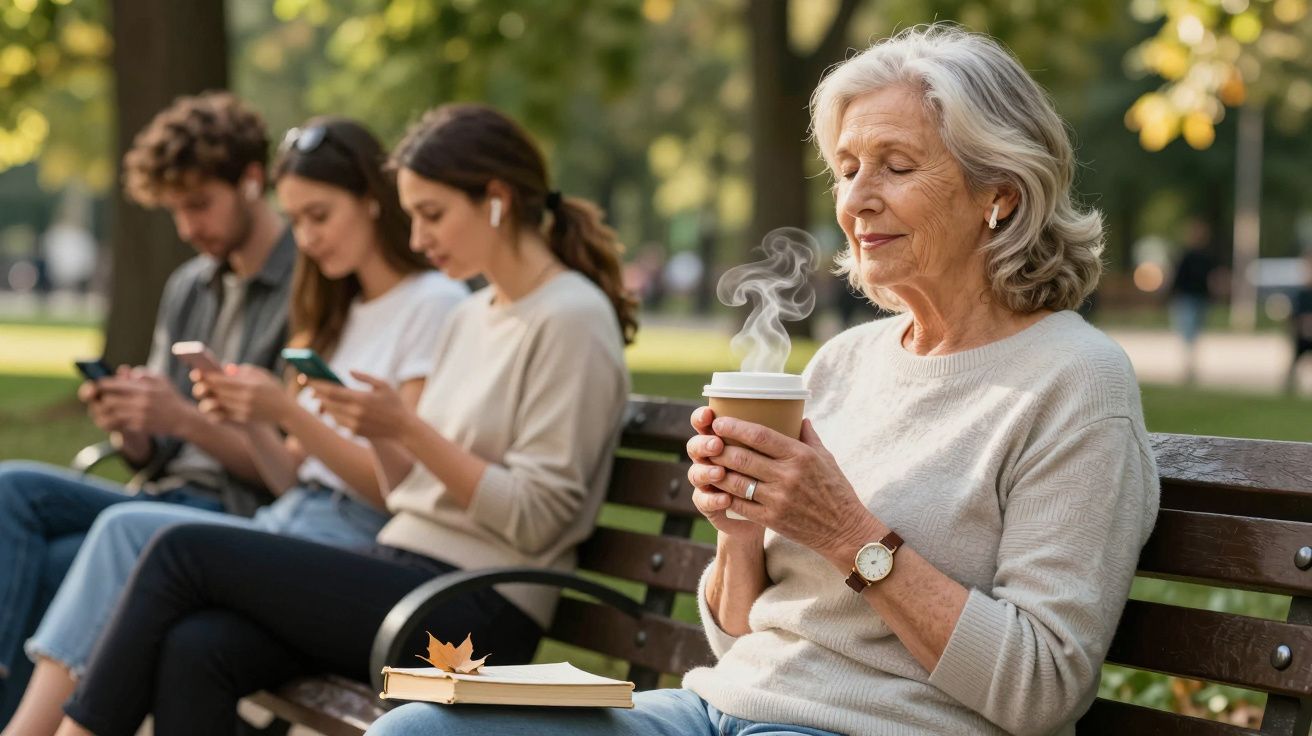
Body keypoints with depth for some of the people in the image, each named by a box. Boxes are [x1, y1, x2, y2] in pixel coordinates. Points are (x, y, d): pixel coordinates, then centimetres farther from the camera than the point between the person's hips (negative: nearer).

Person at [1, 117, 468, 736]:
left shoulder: (436, 306, -4)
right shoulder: (338, 312, 22)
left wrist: (288, 413, -17)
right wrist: (250, 422, -2)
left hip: (355, 541, -7)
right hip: (290, 523, 7)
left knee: (128, 533, -22)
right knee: (125, 532, -18)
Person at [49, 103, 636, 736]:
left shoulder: (572, 319, -9)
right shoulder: (471, 316, 18)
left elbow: (534, 519, -14)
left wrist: (406, 428, -17)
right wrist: (377, 430, -3)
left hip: (479, 612, -8)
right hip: (405, 573, 8)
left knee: (184, 553, -12)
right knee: (194, 649, -17)